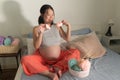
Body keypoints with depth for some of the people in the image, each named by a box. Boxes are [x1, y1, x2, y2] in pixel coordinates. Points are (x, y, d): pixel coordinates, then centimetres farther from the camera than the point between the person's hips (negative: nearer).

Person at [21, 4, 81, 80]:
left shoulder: (57, 26, 1)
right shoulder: (36, 29, -7)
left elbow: (67, 39, 5)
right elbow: (36, 46, -16)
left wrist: (68, 26, -8)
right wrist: (41, 33, -28)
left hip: (59, 57, 2)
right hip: (43, 59, -2)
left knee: (76, 52, -18)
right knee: (25, 60, -28)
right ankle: (50, 73, -29)